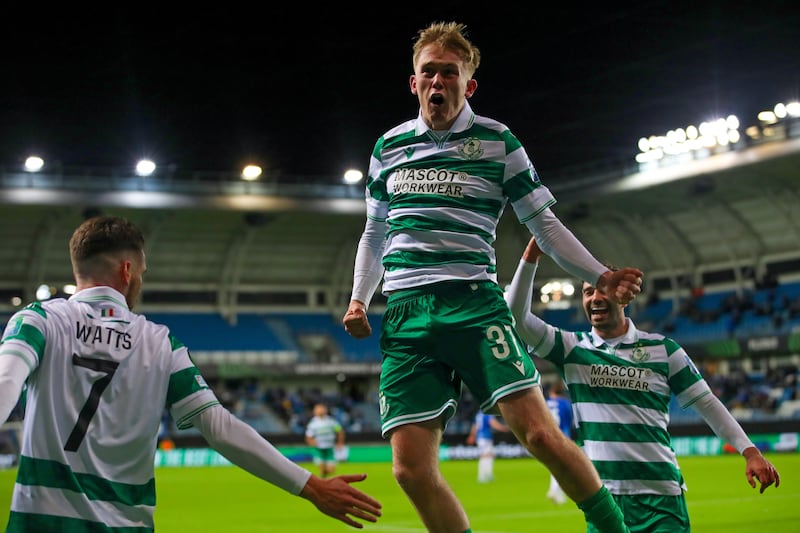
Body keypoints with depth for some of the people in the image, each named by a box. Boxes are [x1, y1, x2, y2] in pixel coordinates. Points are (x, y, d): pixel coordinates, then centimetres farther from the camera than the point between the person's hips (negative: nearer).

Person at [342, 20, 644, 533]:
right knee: (411, 468, -8)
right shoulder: (388, 146, 15)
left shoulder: (497, 141, 5)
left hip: (474, 303, -3)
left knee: (539, 433, -17)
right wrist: (359, 299, 13)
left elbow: (544, 222, 9)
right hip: (404, 316, 3)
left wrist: (601, 276, -3)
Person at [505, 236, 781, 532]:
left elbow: (706, 403, 8)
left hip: (661, 496, -1)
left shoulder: (663, 349, 4)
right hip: (602, 498, 1)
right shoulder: (572, 348, 4)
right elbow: (518, 318, -6)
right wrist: (531, 256, -13)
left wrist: (750, 452, 1)